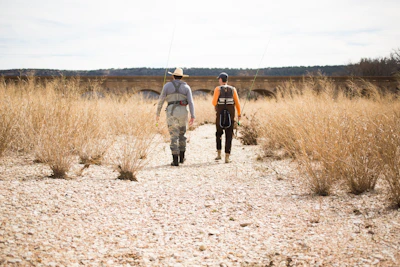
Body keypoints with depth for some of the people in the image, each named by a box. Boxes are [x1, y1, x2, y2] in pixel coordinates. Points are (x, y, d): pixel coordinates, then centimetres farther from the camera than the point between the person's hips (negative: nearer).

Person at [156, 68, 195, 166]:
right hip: (183, 112, 2)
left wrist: (158, 113, 11)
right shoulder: (186, 87, 6)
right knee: (181, 134, 20)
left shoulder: (167, 85, 4)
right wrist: (192, 116, -5)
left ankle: (175, 160, -8)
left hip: (171, 112, -1)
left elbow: (161, 100, 2)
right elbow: (190, 102, -3)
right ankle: (182, 157, 24)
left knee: (174, 136, -2)